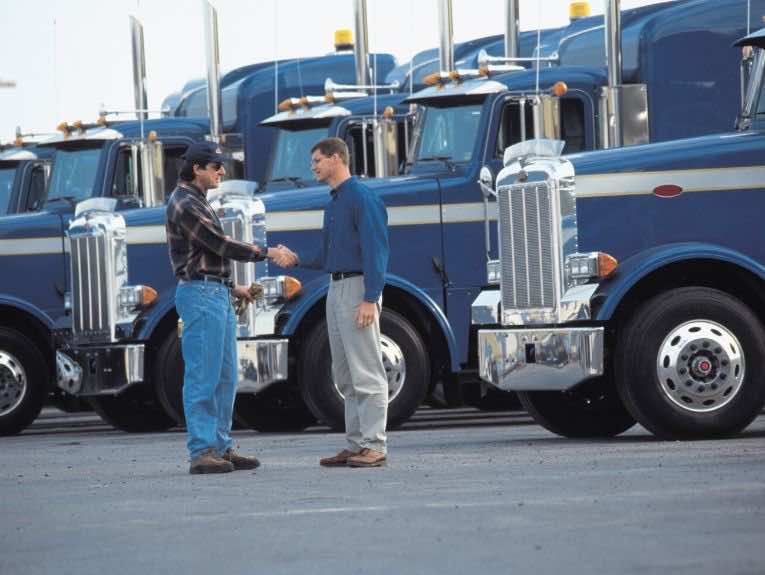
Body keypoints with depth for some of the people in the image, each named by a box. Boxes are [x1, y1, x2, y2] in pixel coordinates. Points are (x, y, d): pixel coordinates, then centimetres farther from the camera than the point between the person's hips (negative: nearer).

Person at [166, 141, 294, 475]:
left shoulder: (197, 202, 20)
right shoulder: (185, 205, -13)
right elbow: (221, 246, -15)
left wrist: (231, 288, 19)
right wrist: (268, 254, -10)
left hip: (217, 295, 11)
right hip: (200, 294, -11)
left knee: (224, 377, 10)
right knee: (202, 378, -10)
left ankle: (220, 447, 12)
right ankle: (202, 452, -11)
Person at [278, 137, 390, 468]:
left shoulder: (362, 198, -11)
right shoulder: (333, 203, 18)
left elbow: (376, 250, -17)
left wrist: (370, 299, -23)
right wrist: (297, 259, 3)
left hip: (358, 288, -10)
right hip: (336, 289, 10)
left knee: (366, 373, -9)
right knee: (345, 376, 11)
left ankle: (374, 447, -8)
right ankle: (355, 445, 15)